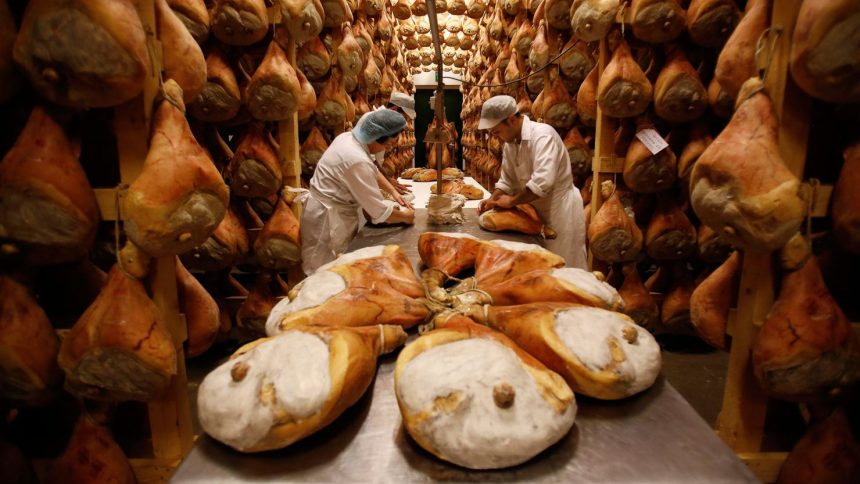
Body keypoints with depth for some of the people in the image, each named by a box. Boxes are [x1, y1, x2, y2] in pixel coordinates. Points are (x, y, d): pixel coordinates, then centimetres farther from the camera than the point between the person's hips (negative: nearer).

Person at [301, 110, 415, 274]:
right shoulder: (358, 161, -29)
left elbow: (373, 172, 16)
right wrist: (405, 217, -5)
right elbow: (380, 212, -22)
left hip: (326, 210, 10)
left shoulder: (348, 137, -1)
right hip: (328, 219, -10)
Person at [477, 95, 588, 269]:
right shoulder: (510, 143, 3)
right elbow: (507, 180, 11)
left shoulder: (542, 135, -25)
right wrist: (493, 199, -7)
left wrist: (512, 200, -25)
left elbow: (542, 182, -36)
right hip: (538, 210, 8)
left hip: (561, 208, -8)